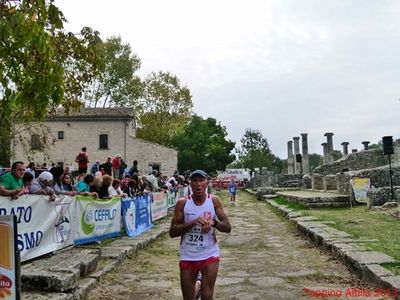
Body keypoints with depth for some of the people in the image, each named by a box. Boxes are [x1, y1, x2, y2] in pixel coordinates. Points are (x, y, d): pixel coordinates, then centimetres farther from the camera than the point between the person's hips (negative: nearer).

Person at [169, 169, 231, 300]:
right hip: (188, 256, 1)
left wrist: (213, 222, -23)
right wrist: (192, 223, -22)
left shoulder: (214, 200, -4)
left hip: (210, 255, -1)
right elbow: (172, 232, -8)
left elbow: (227, 228, -4)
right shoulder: (182, 203, -7)